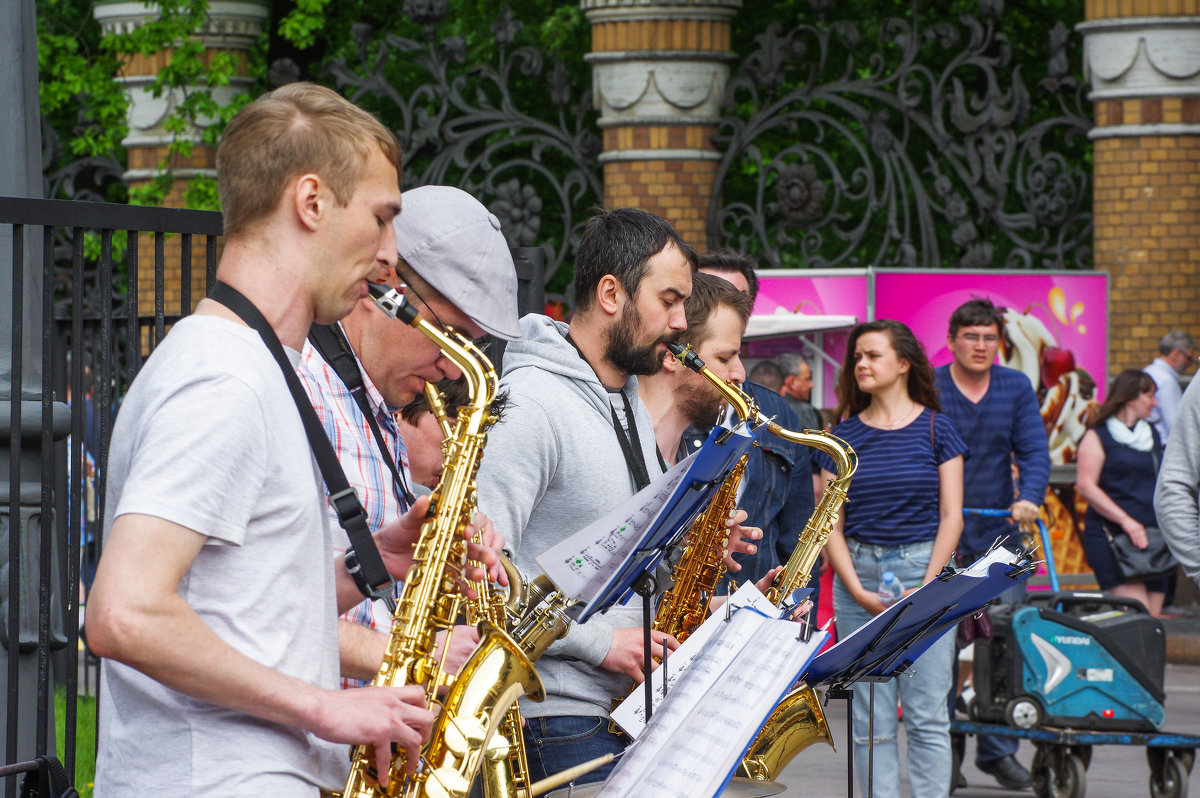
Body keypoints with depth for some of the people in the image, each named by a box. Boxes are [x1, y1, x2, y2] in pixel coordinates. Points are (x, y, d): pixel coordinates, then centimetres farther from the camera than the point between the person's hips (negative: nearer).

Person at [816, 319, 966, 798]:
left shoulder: (935, 429, 4)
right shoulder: (843, 435, 8)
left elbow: (951, 517, 1)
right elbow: (832, 524, 5)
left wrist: (928, 586, -11)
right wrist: (858, 591, -7)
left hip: (923, 571, -2)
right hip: (858, 578, 2)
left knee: (927, 717, -4)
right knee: (870, 721, 1)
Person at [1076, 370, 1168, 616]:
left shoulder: (1152, 435, 20)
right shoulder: (1098, 436, -1)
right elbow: (1086, 485, -10)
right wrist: (1125, 520, -18)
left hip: (1152, 537, 7)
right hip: (1110, 535, -7)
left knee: (1153, 615, 0)